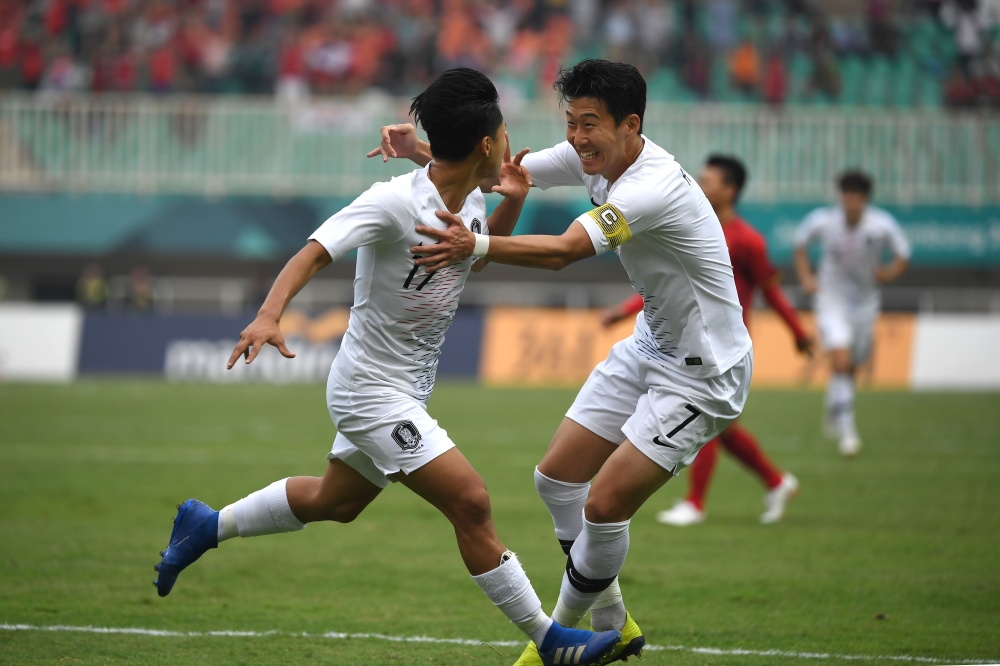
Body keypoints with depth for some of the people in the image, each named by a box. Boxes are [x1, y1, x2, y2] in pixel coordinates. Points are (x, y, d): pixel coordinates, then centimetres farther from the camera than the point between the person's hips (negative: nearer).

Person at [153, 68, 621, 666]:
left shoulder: (471, 202, 1)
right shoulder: (394, 202, -25)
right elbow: (315, 252, -30)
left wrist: (511, 203, 3)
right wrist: (270, 314, -46)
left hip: (406, 392, 10)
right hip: (373, 389, -10)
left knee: (334, 503, 25)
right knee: (471, 503, -14)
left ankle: (207, 526, 42)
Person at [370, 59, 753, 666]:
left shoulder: (653, 187, -31)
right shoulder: (596, 159, -3)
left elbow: (564, 252, -41)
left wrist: (476, 246, -52)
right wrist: (422, 153, -13)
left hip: (702, 373, -10)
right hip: (649, 347, 10)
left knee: (604, 505, -14)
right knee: (557, 477, 8)